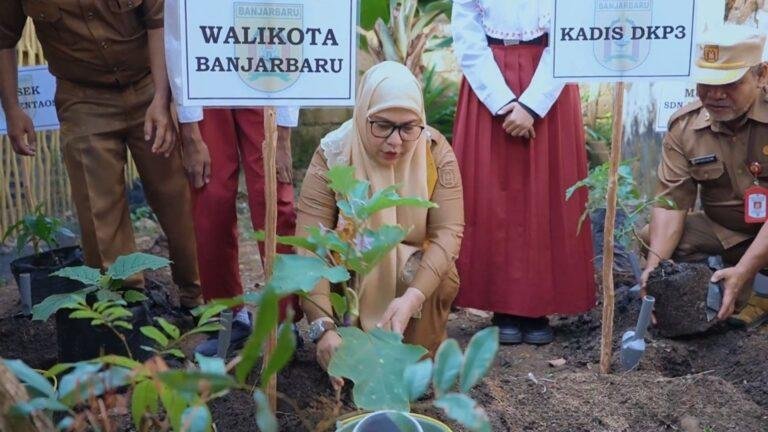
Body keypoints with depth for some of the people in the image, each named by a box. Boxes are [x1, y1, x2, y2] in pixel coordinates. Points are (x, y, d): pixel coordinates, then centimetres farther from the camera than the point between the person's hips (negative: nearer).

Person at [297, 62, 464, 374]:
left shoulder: (436, 151, -18)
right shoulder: (332, 156, -23)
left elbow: (448, 231, -24)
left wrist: (413, 297, -41)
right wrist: (323, 327, -44)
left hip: (415, 268, 1)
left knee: (442, 280, -30)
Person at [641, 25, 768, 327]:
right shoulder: (684, 126, -10)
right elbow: (672, 200, -14)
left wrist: (744, 271, -35)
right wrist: (655, 264, -28)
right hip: (721, 231, 4)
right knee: (649, 238, -15)